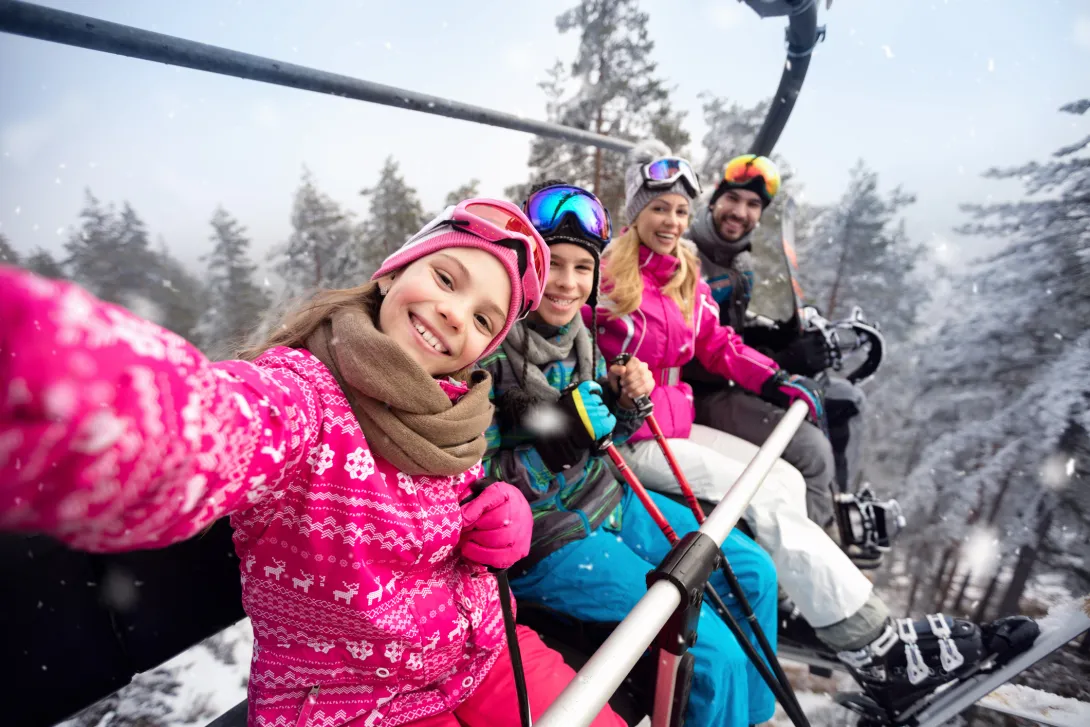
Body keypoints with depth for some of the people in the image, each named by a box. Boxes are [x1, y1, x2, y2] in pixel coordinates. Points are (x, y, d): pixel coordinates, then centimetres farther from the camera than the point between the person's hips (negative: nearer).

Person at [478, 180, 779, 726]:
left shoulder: (578, 333, 2)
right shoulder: (490, 350, -20)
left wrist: (626, 401, -9)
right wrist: (555, 446, -30)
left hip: (607, 501, 8)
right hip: (543, 540, -8)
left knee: (754, 573, 12)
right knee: (713, 649, -12)